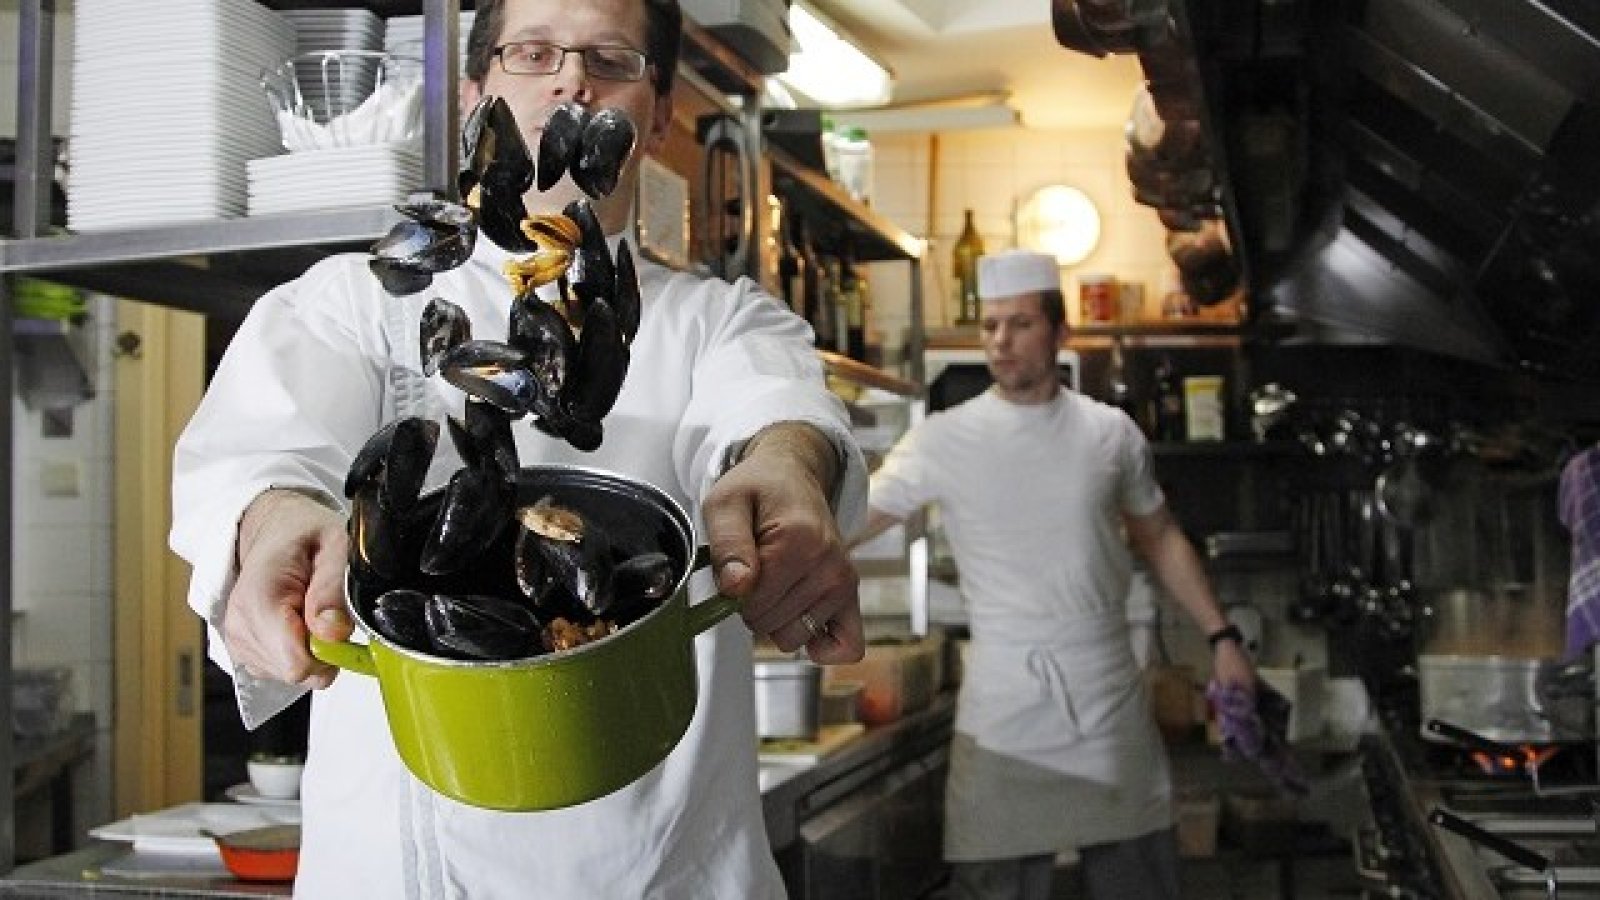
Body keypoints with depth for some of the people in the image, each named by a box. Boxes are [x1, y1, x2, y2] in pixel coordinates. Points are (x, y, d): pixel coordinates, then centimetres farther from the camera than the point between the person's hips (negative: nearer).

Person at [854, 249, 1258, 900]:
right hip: (1004, 707, -2)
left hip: (1111, 700, 2)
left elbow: (1159, 540, 15)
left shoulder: (1111, 433, 4)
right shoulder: (944, 439, -3)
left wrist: (1221, 636, 10)